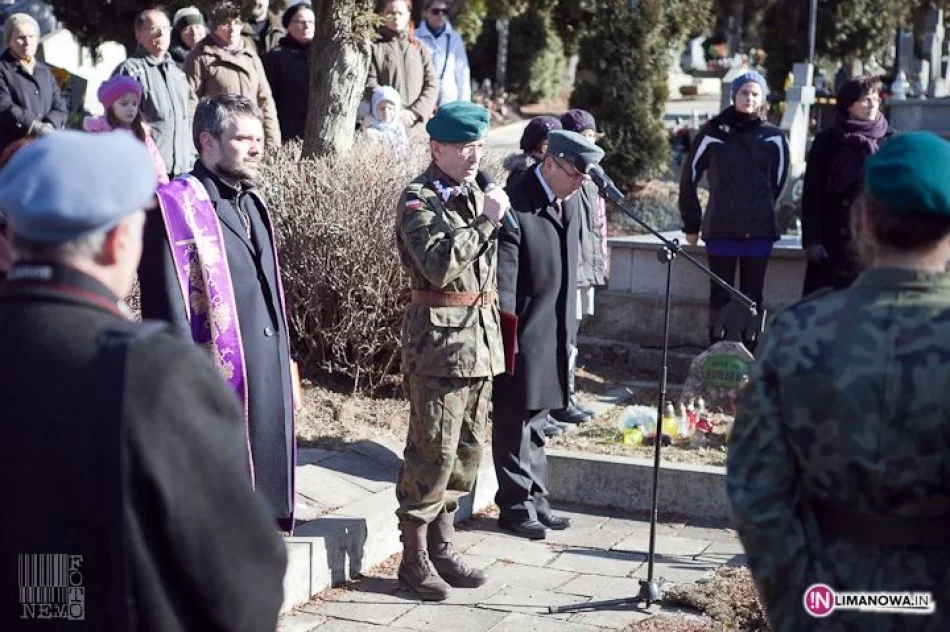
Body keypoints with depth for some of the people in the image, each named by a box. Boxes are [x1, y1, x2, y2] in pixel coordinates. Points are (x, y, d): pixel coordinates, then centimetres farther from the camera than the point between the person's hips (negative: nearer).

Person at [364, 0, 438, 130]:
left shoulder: (419, 47, 16)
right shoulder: (374, 47, 5)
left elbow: (432, 84, 9)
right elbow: (369, 86, -4)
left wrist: (416, 112, -7)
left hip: (418, 124, 3)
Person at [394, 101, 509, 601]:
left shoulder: (475, 195, 16)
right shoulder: (418, 200, -9)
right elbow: (439, 267, -24)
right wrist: (486, 221, -20)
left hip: (481, 334, 8)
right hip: (439, 337, -8)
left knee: (468, 448, 12)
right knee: (433, 450, -6)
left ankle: (442, 546, 22)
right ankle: (414, 557, 4)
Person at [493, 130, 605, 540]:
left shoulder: (570, 200, 7)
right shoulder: (515, 208, -19)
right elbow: (503, 284, -18)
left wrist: (568, 332, 17)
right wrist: (507, 343, -18)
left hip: (554, 335, 8)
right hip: (523, 336, -8)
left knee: (536, 421, 17)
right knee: (515, 423, 4)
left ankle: (536, 499, 27)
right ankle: (515, 506, 15)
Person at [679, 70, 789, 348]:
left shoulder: (773, 137, 3)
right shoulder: (713, 133, -1)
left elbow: (778, 181, 15)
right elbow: (689, 178, 5)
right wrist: (691, 224, 6)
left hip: (760, 231, 1)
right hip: (720, 229, -1)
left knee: (753, 294, 5)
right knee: (720, 293, 3)